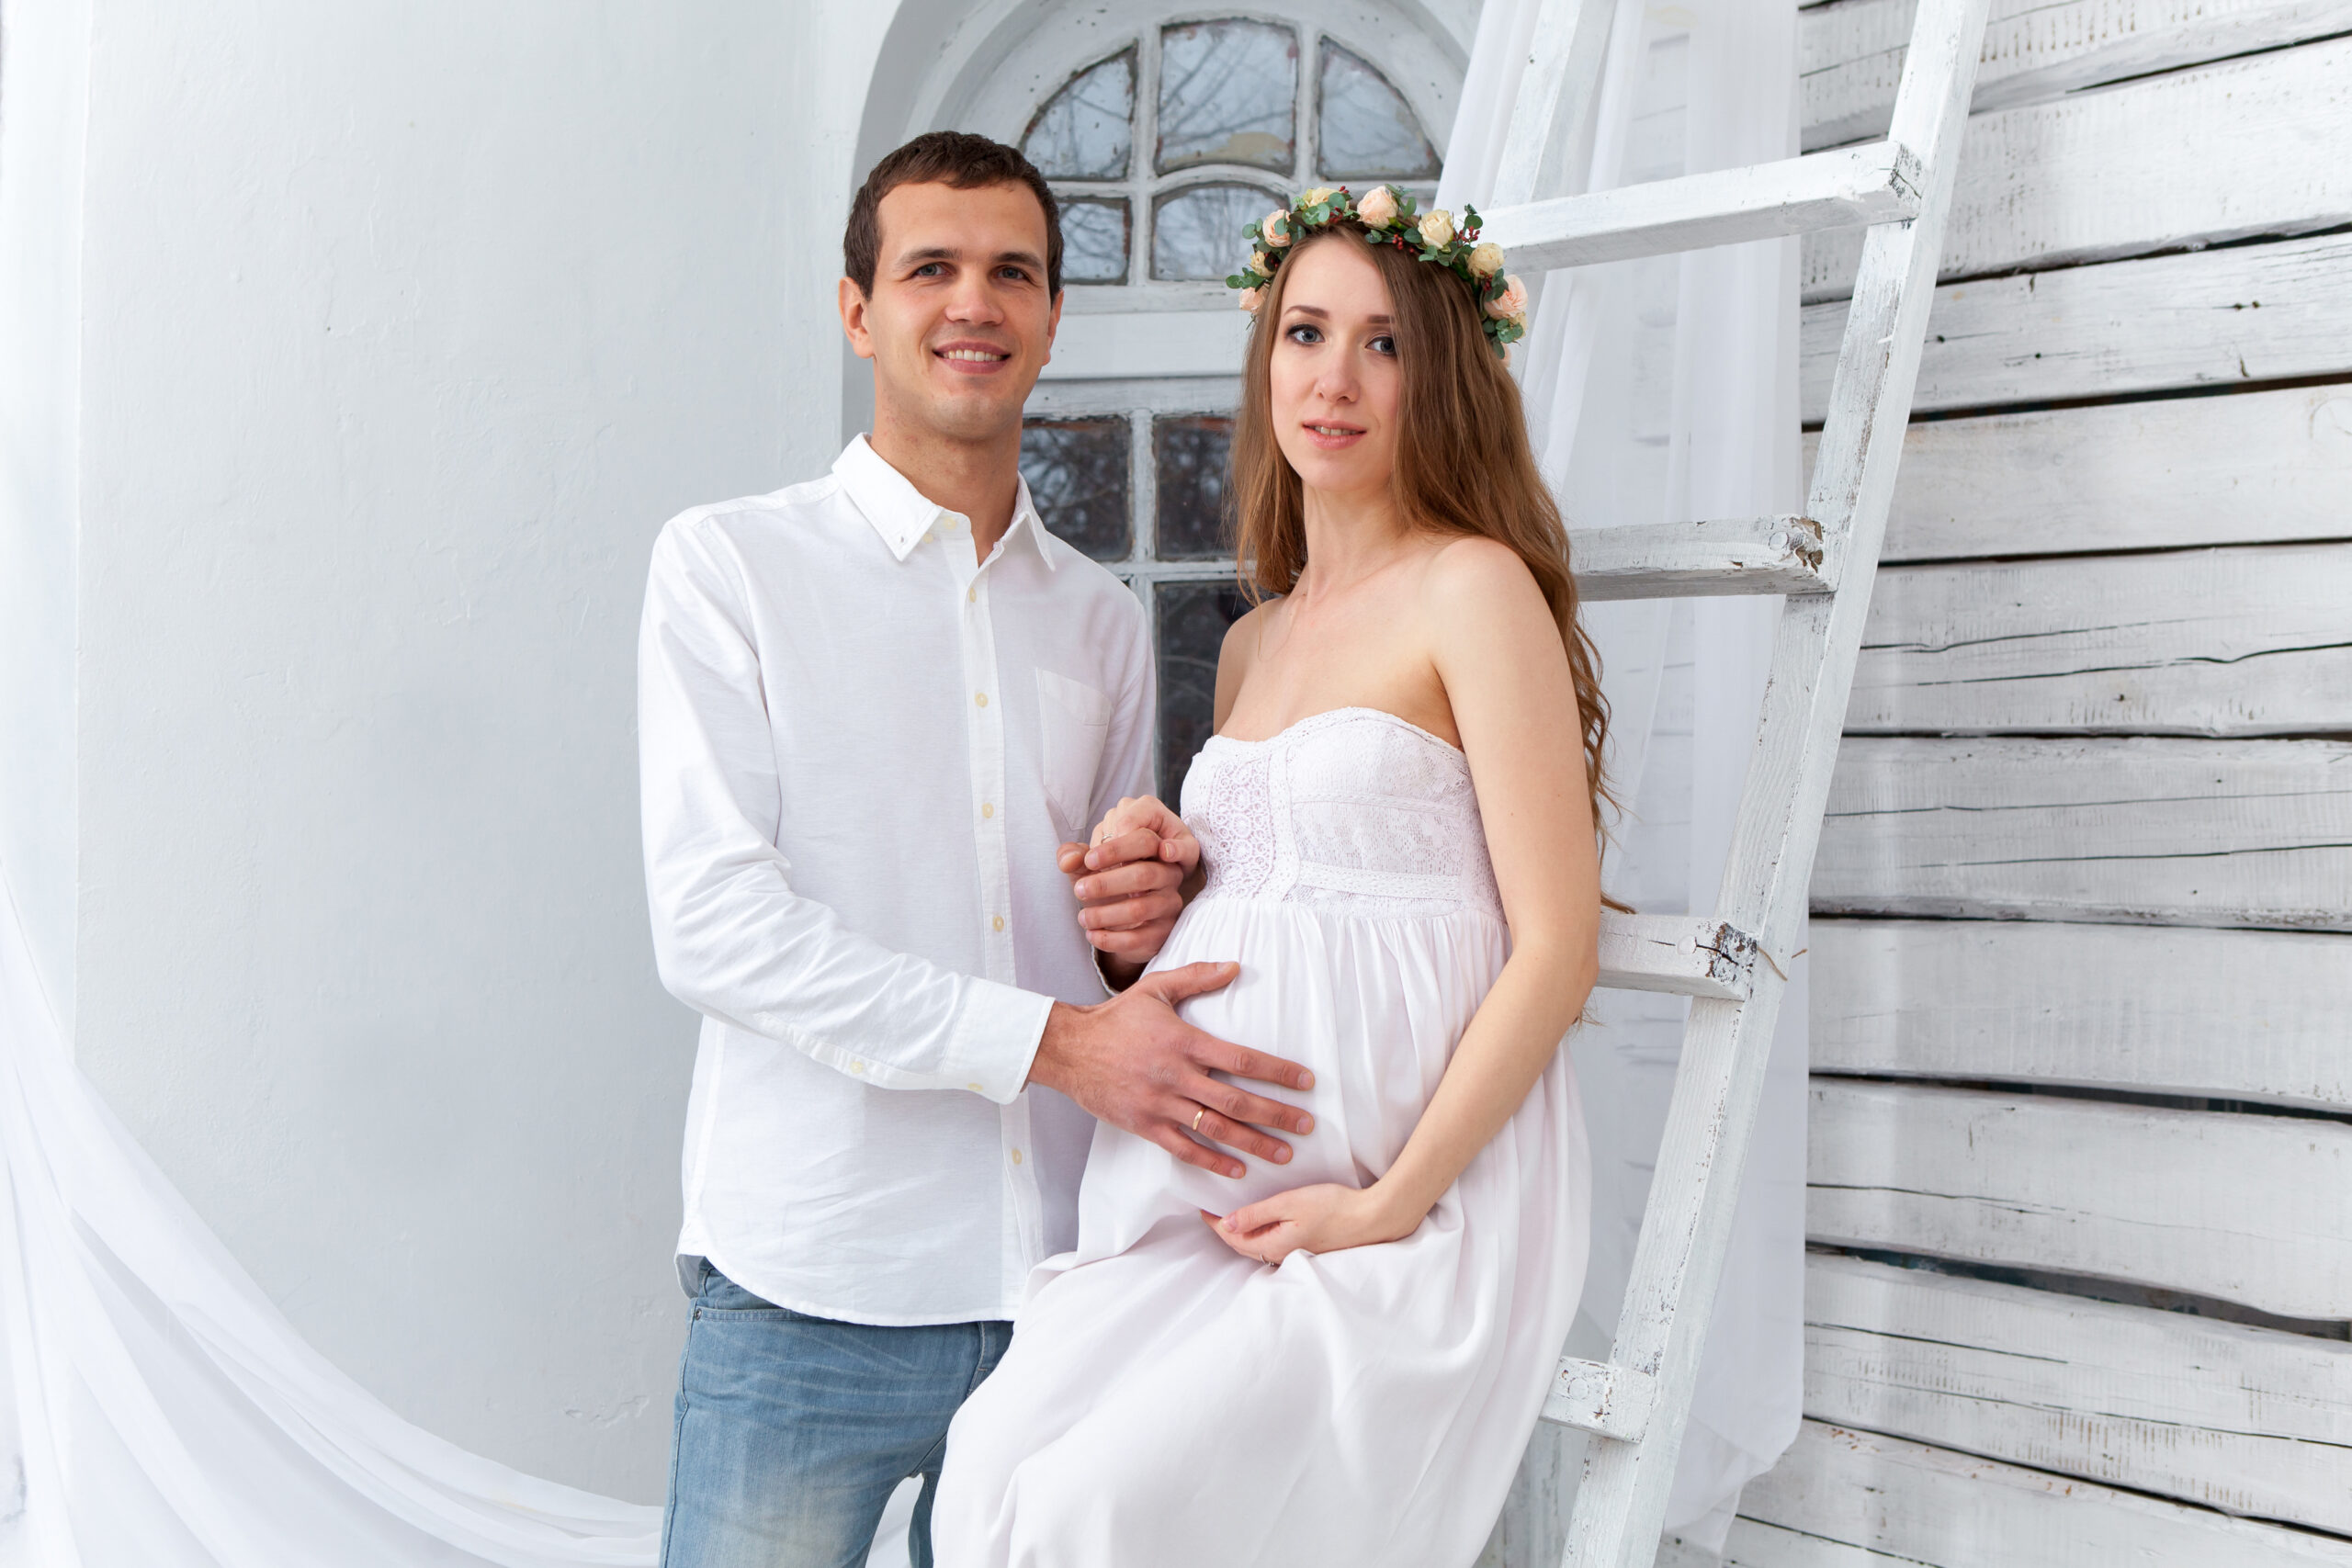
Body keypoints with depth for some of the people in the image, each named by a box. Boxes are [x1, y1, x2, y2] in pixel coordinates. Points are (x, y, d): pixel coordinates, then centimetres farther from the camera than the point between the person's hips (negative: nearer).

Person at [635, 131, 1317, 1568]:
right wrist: (1052, 1040, -17)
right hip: (813, 1287, -4)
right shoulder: (729, 565, 0)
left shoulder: (1103, 620, 16)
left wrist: (1152, 918, -2)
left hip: (1060, 1285, 4)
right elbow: (713, 925, -11)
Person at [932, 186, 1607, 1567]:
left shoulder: (1474, 587, -4)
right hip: (1211, 1190, 6)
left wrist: (1391, 1200, -15)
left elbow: (1558, 949, -10)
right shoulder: (1254, 641, 18)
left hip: (1414, 1189, -6)